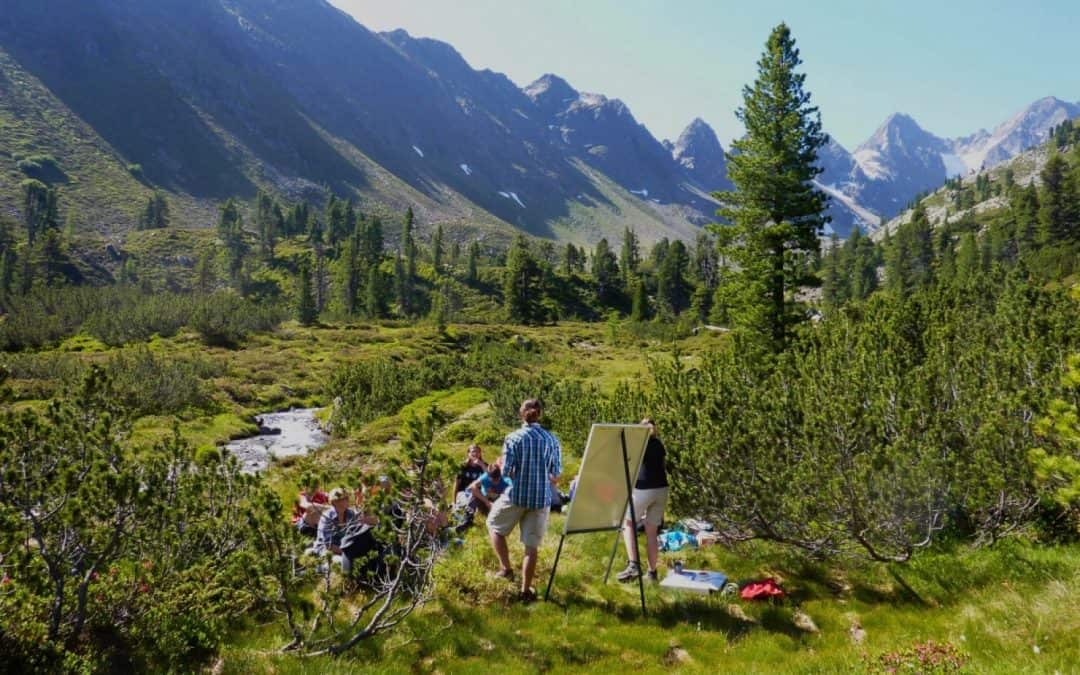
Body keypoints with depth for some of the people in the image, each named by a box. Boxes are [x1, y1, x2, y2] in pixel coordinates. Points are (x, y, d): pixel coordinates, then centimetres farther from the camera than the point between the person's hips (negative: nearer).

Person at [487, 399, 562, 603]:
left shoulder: (513, 438, -10)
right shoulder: (552, 439, -2)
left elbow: (506, 471, -10)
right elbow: (556, 475, 2)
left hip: (516, 495, -2)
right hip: (541, 498, 2)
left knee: (494, 525, 25)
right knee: (532, 546, 10)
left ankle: (505, 568, 22)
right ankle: (526, 590, 15)